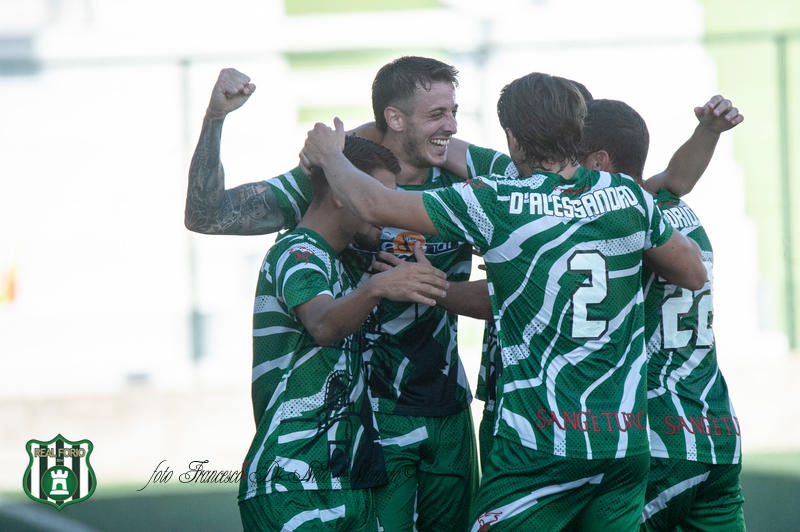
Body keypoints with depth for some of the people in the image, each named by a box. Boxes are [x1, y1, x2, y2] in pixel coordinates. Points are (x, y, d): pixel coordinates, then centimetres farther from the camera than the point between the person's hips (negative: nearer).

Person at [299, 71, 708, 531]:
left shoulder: (497, 205, -8)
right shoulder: (628, 196, 4)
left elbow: (374, 205, -3)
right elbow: (694, 273, 18)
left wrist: (329, 156, 16)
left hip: (540, 447, -5)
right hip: (627, 441, 5)